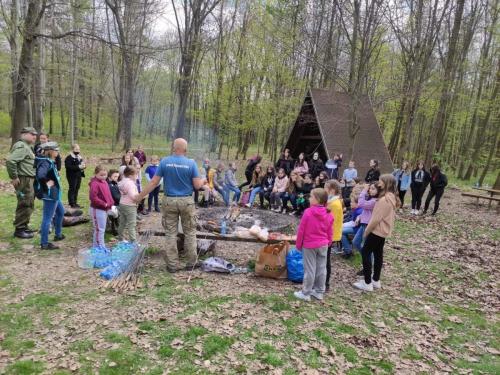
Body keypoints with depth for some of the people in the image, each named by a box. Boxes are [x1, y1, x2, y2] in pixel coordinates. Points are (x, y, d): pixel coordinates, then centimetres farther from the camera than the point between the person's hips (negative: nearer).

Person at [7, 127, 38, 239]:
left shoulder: (27, 147, 17)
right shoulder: (22, 147, -15)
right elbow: (10, 160, -27)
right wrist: (14, 177, -22)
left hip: (29, 180, 10)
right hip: (24, 180, -10)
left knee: (29, 205, 18)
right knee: (24, 205, -5)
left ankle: (24, 226, 30)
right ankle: (19, 229, 3)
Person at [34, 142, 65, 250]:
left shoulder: (50, 161, 9)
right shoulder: (46, 162, -20)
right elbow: (40, 175, -36)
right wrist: (47, 184, -21)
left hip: (54, 194, 11)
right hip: (50, 194, -11)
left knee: (60, 212, 26)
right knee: (47, 218, -4)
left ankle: (58, 234, 42)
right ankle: (44, 243, 4)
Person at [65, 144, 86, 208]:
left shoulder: (79, 157, 17)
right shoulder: (69, 158, -10)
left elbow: (81, 165, 27)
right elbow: (68, 166, -21)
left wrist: (83, 166, 2)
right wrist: (78, 167, -24)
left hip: (79, 176, 8)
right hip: (72, 176, -8)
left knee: (77, 189, 10)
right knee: (72, 189, -4)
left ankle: (75, 202, 18)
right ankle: (72, 203, 0)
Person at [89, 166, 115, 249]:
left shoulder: (105, 182, 11)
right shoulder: (95, 183, -17)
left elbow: (108, 195, 18)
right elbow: (93, 197, -26)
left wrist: (111, 204, 5)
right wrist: (104, 204, -23)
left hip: (105, 209, 10)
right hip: (97, 210, -10)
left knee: (102, 229, 17)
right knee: (99, 229, -3)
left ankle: (96, 246, 29)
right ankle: (100, 248, 5)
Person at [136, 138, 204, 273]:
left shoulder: (164, 162, -4)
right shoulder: (191, 163, -7)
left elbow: (153, 182, -3)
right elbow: (197, 185, -8)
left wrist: (140, 196, 6)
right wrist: (203, 181, 15)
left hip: (169, 201, 1)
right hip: (186, 201, -1)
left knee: (171, 233, 8)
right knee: (190, 232, 12)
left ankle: (172, 264, 12)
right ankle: (190, 262, 19)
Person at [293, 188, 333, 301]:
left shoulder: (308, 212, -17)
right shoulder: (328, 215, -2)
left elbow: (301, 230, -10)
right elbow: (329, 233, 6)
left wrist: (298, 245, 1)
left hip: (309, 245, -4)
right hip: (323, 245, 4)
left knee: (309, 270, 2)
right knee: (321, 269, 12)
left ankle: (305, 293, 12)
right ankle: (319, 292, 24)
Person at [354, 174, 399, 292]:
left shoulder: (384, 199, -25)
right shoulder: (392, 198, 7)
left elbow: (376, 218, -25)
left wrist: (366, 231, -12)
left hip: (377, 230, -10)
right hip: (384, 230, 10)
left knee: (366, 253, -2)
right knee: (378, 254, 17)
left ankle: (367, 283, 2)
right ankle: (376, 281, 27)